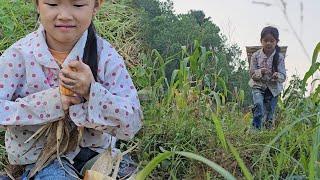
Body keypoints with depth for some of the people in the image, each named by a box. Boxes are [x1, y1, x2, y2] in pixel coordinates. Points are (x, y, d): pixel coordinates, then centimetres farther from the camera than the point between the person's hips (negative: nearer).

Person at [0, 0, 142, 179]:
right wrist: (51, 100, -26)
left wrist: (91, 91, -30)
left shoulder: (106, 56, -11)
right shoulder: (19, 56, -12)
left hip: (95, 150, 2)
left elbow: (132, 125, -15)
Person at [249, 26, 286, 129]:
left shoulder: (279, 57, -7)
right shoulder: (256, 56, -7)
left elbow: (283, 76, -9)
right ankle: (256, 129, -21)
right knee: (258, 105, -27)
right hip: (258, 86, -1)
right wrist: (260, 72, -29)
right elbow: (252, 74, -7)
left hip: (273, 88, 1)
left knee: (269, 112, 8)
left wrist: (278, 76, -33)